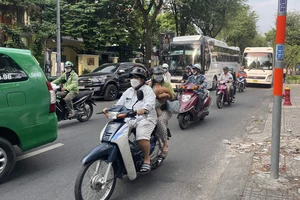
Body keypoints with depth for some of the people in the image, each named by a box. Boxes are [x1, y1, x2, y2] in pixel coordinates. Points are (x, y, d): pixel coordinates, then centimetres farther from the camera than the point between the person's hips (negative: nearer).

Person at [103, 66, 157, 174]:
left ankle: (147, 160, -12)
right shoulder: (128, 91, 23)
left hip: (145, 118, -7)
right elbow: (119, 104, 18)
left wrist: (143, 109, -39)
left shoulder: (147, 90, 1)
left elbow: (150, 104, -18)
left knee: (142, 137, -31)